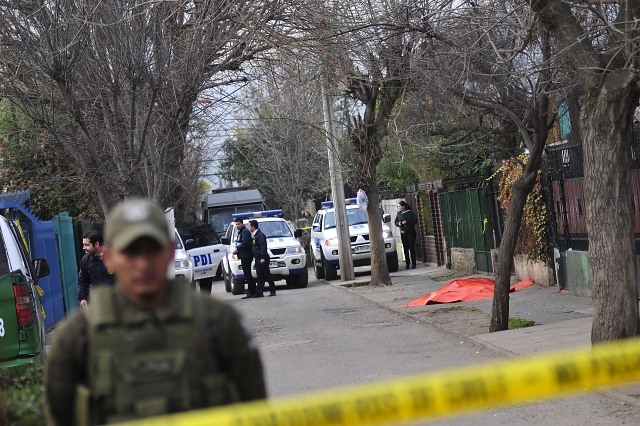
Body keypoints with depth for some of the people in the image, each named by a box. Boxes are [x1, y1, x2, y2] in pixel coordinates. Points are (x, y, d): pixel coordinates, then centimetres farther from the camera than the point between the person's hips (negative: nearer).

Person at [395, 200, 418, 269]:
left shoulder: (410, 212, -4)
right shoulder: (398, 214, 9)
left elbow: (415, 220, -9)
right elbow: (395, 222, 16)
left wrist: (407, 222, -17)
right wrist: (398, 223, -6)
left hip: (411, 232, -4)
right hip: (403, 233, 4)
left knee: (412, 247, -4)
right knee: (405, 248, 3)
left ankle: (413, 263, 1)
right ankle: (407, 263, 9)